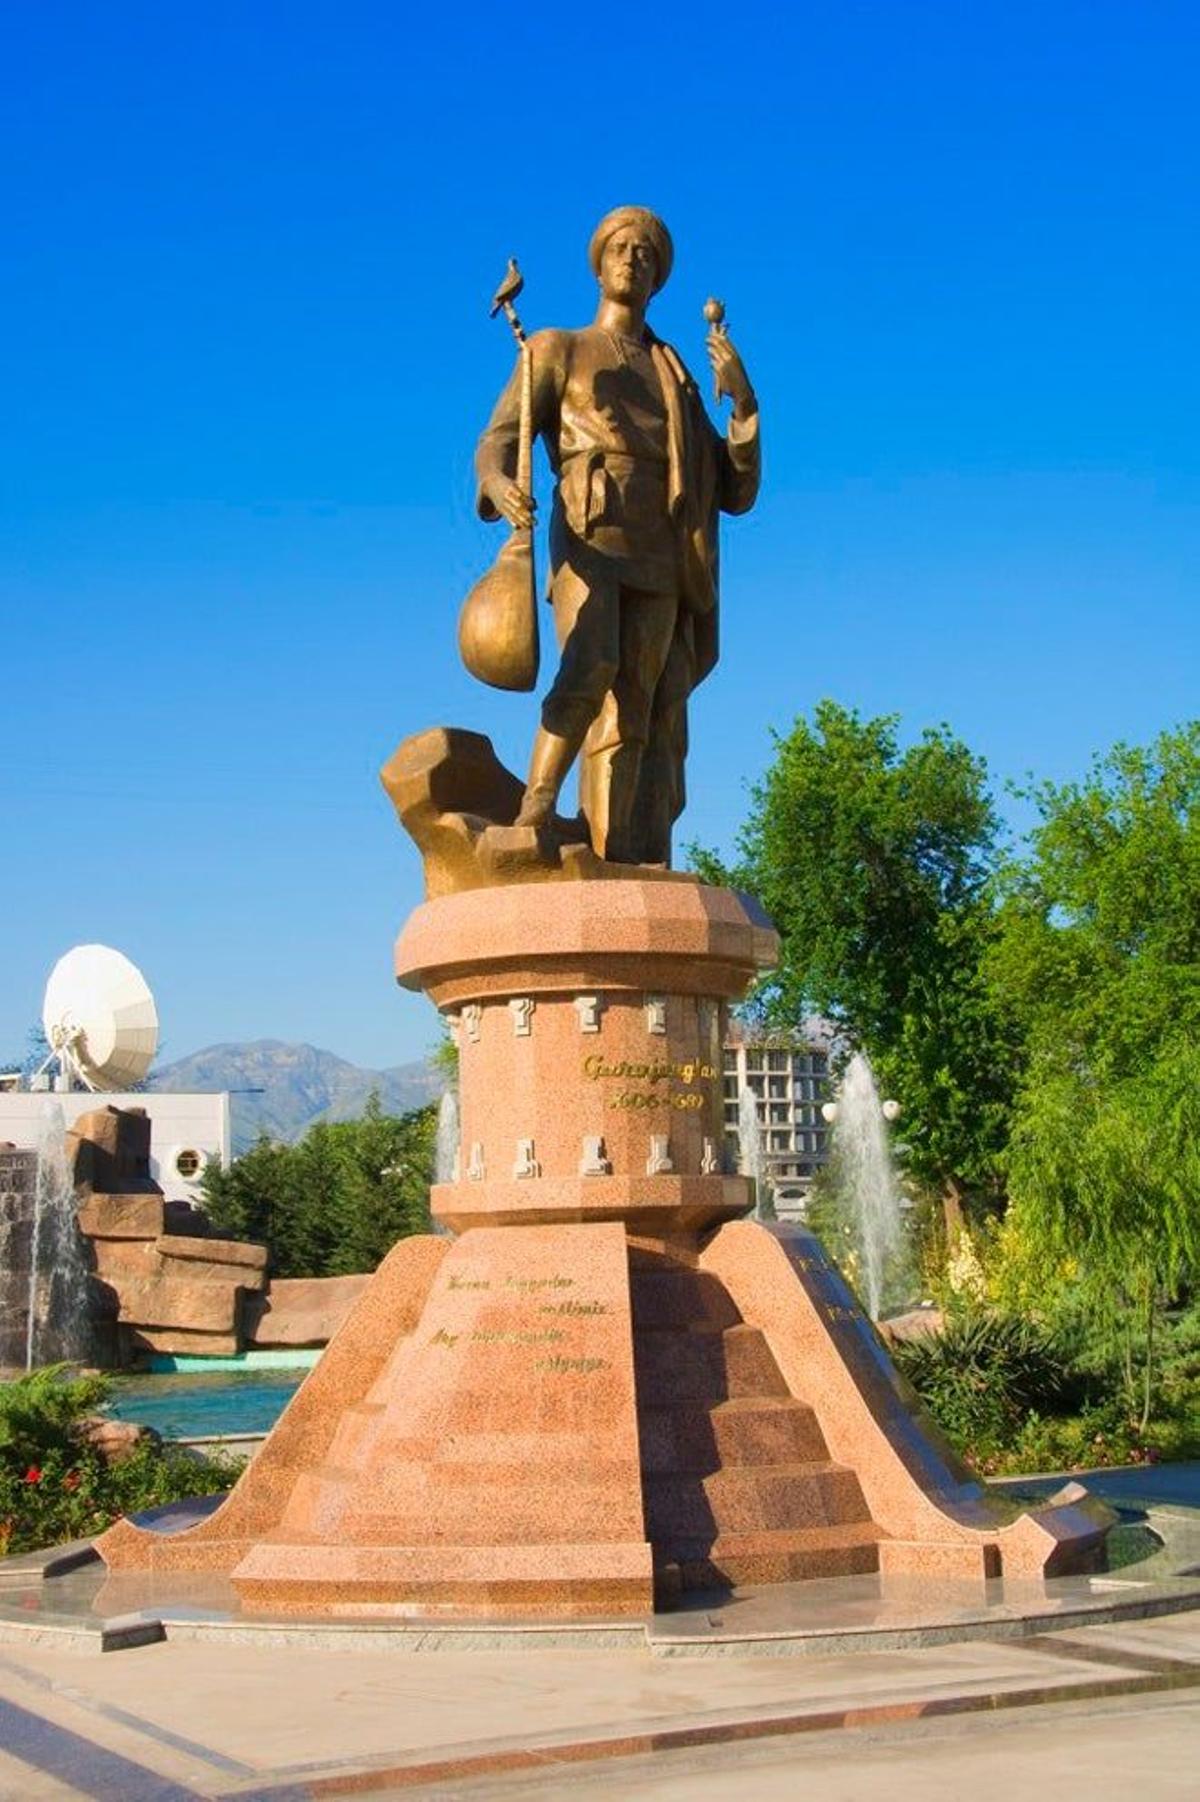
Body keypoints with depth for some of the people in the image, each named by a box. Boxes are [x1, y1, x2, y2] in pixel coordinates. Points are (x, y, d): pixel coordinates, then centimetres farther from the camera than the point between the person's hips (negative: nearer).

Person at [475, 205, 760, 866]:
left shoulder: (679, 380, 27)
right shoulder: (556, 351, 18)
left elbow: (736, 493, 20)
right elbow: (496, 445, 4)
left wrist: (743, 404, 5)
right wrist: (502, 488, -21)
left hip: (657, 563, 3)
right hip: (585, 544, -3)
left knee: (631, 719, -11)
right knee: (590, 670, -30)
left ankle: (611, 872, -19)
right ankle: (534, 811, -26)